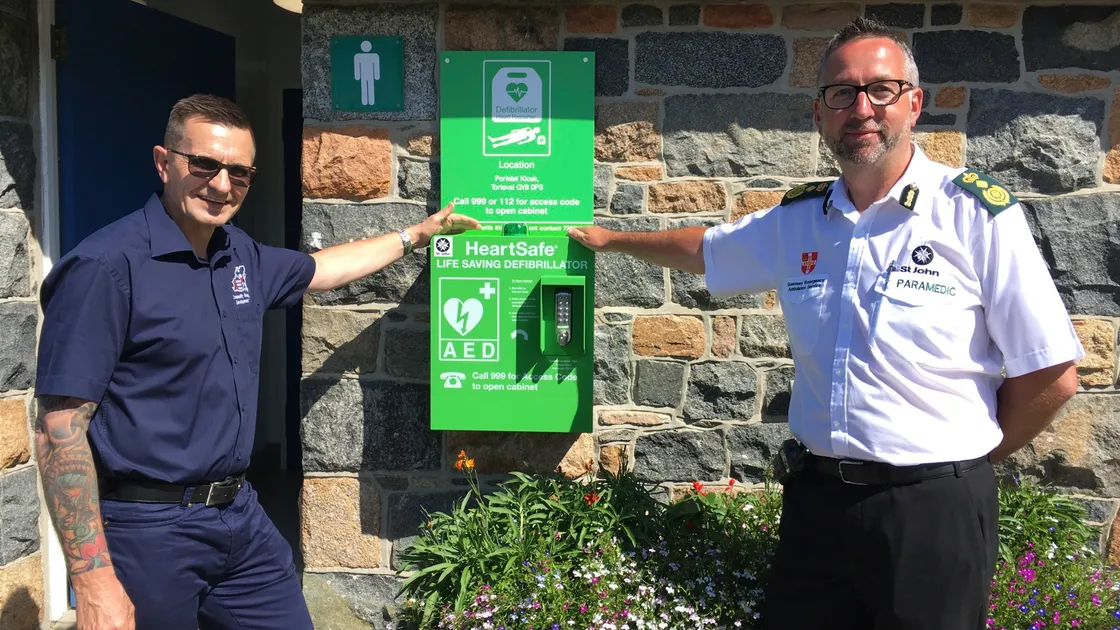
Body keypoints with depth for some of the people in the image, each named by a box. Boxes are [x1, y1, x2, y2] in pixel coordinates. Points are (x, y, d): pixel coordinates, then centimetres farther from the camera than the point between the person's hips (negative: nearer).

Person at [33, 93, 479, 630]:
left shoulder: (242, 255, 7)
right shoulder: (107, 267, -17)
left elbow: (319, 269, 28)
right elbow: (59, 427, -20)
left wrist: (414, 235, 34)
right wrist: (94, 583, -23)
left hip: (242, 517, 7)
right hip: (148, 532, -7)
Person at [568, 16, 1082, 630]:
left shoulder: (977, 212, -9)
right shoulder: (798, 220, 6)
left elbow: (1051, 375, -7)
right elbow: (706, 248, 26)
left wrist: (970, 458, 2)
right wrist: (611, 239, 35)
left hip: (932, 507, -4)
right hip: (815, 497, 5)